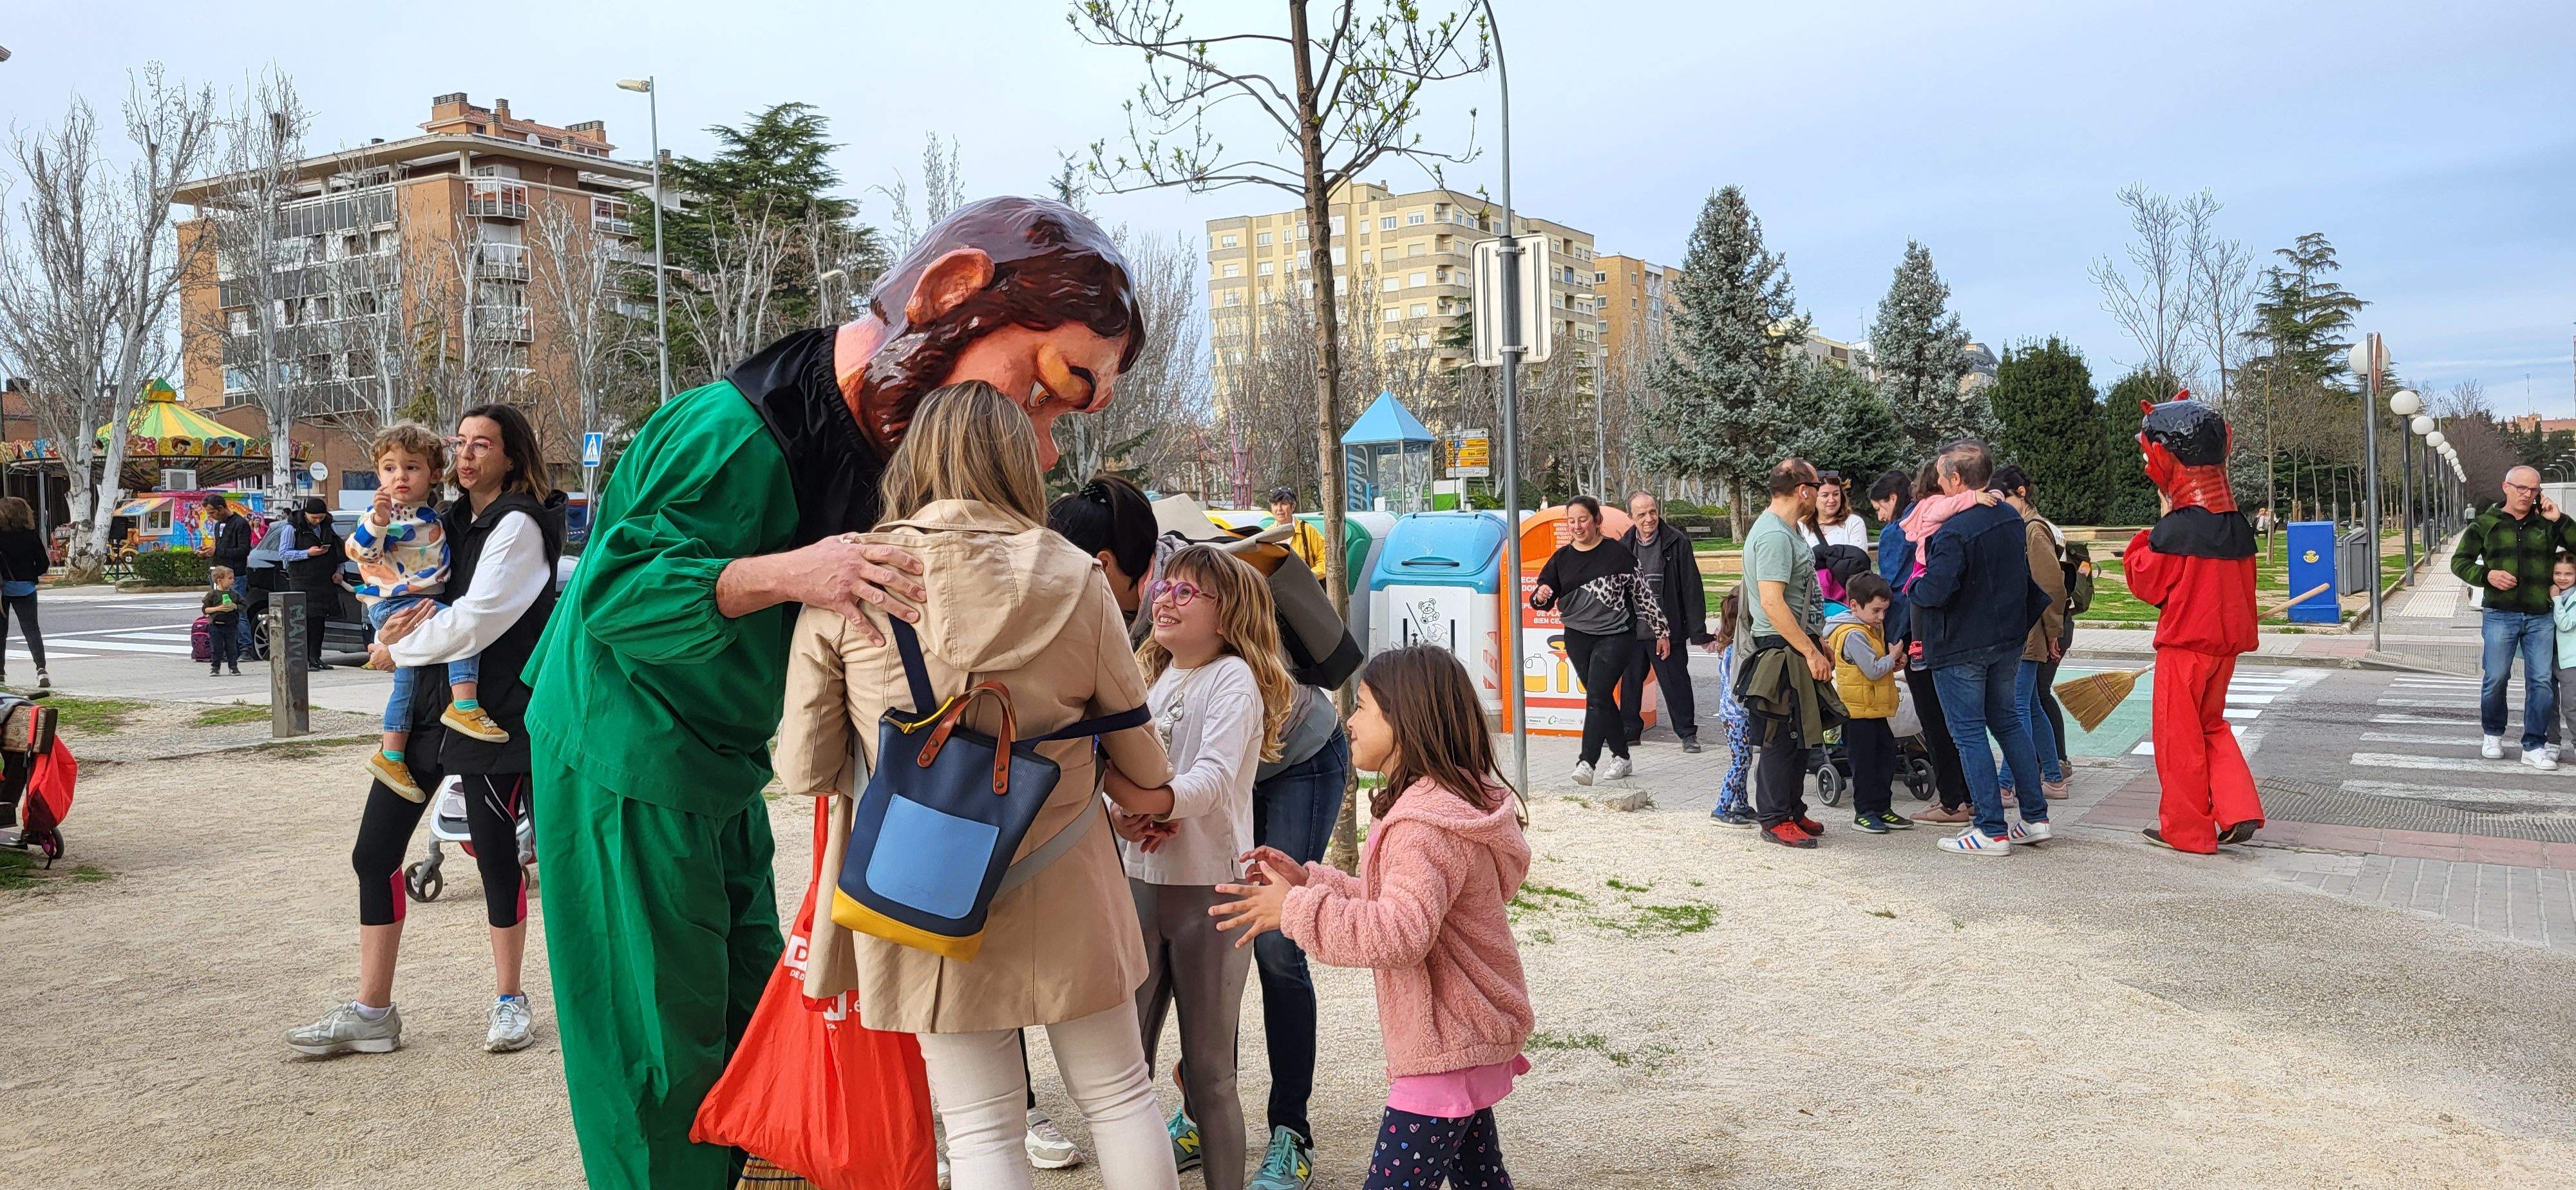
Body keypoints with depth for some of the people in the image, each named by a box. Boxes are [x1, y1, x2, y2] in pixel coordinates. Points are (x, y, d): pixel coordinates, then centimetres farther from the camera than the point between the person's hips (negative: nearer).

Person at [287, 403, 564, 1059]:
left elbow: (476, 618, -17)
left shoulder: (518, 524, -9)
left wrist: (397, 649, -5)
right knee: (375, 853, 4)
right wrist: (414, 615, -5)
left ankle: (509, 1000, 20)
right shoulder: (453, 520, 17)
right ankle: (371, 1013, 14)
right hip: (428, 703, 8)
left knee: (495, 852, 2)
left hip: (492, 709, -8)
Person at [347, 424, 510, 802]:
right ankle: (464, 706, -34)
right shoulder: (384, 513, -7)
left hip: (426, 602, 9)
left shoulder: (434, 519, 16)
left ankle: (391, 755, 24)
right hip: (392, 603, -9)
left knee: (408, 681, 14)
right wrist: (377, 522, -35)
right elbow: (358, 550, -21)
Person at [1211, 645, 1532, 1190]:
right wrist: (1307, 880, 12)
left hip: (1446, 1052, -11)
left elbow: (1400, 932, -33)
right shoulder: (1452, 801, 12)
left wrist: (1295, 910, -27)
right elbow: (1390, 900, 21)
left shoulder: (1426, 824, -23)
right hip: (1469, 1040, 11)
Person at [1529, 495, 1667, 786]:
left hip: (1615, 634, -4)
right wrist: (1540, 597, -20)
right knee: (1601, 699, 11)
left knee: (1596, 696, -15)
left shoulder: (1617, 553, -6)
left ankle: (1587, 762, -20)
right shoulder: (1562, 558, 4)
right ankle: (1621, 756, 23)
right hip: (1578, 637, 4)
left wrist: (1662, 631, 4)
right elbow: (1543, 602, 5)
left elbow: (1643, 593, 1)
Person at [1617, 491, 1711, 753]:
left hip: (1668, 628, -4)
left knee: (1676, 682, 2)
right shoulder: (1624, 546, 6)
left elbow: (1692, 588, -6)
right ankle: (1628, 731, 23)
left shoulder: (1677, 542, -6)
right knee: (1630, 681, 11)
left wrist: (1698, 631, -9)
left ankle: (1687, 733, 14)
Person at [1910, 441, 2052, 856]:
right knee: (2007, 721, 19)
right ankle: (2035, 817, 21)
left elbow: (1935, 591, -27)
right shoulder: (2011, 518, 5)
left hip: (1960, 647, -8)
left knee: (1968, 732, 0)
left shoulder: (1954, 531, -23)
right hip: (2008, 639, 8)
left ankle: (1992, 830, 2)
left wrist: (1914, 586, -7)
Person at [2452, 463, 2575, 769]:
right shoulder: (2484, 525, 5)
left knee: (2541, 682, -1)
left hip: (2540, 618, 1)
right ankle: (2493, 735, 23)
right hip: (2500, 615, -1)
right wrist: (2487, 576, -11)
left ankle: (2534, 747, 5)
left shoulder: (2548, 524, 8)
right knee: (2495, 678, 2)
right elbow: (2460, 561, 6)